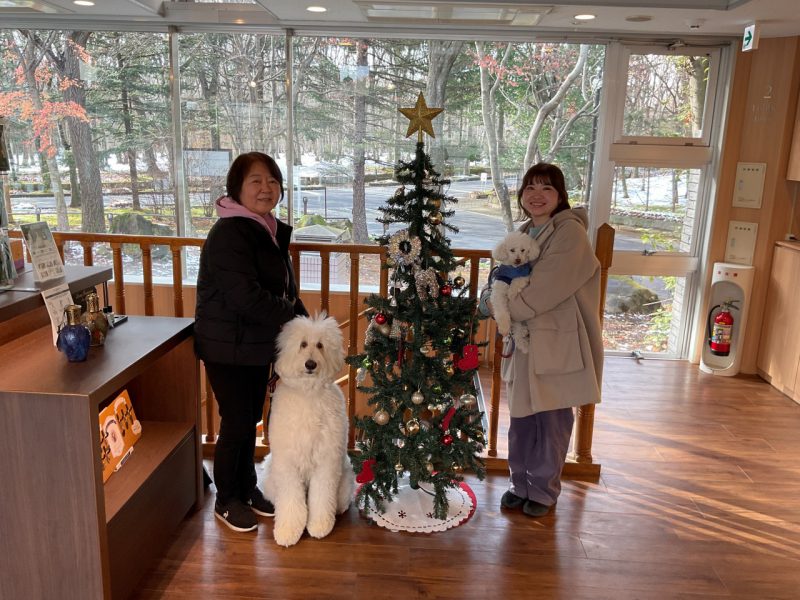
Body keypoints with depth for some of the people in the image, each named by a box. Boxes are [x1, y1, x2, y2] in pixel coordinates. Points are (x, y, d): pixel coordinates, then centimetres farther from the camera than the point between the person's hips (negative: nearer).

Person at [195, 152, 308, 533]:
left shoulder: (270, 230, 9)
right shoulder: (229, 234, -20)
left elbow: (285, 288, 14)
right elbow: (248, 297, -28)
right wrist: (297, 321, -19)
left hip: (258, 345, 8)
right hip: (227, 347, -8)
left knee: (250, 420, 18)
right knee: (236, 423, 4)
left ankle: (247, 488, 36)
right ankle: (226, 501, 25)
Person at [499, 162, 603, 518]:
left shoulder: (570, 232, -13)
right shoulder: (524, 234, 11)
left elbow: (547, 288, -21)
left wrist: (505, 311, -12)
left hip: (558, 342, -7)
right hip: (525, 340, 7)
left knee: (552, 420, 6)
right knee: (521, 416, 13)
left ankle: (544, 491, 24)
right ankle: (520, 484, 30)